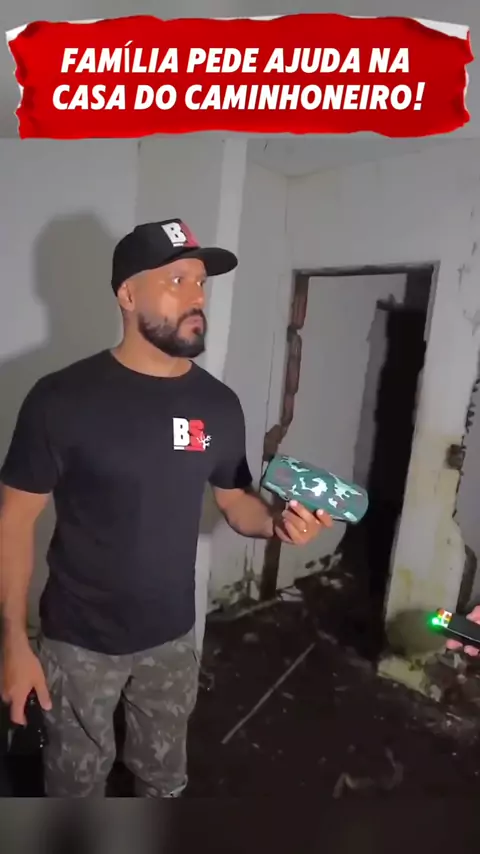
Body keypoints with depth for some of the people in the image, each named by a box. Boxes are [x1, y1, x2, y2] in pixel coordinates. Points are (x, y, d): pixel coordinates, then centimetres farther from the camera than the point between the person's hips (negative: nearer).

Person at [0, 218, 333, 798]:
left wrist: (277, 523, -19)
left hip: (171, 636, 3)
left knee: (165, 776, 27)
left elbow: (235, 501, 3)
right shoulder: (62, 398, -18)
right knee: (78, 777, 23)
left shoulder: (218, 403, -6)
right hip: (79, 640, -3)